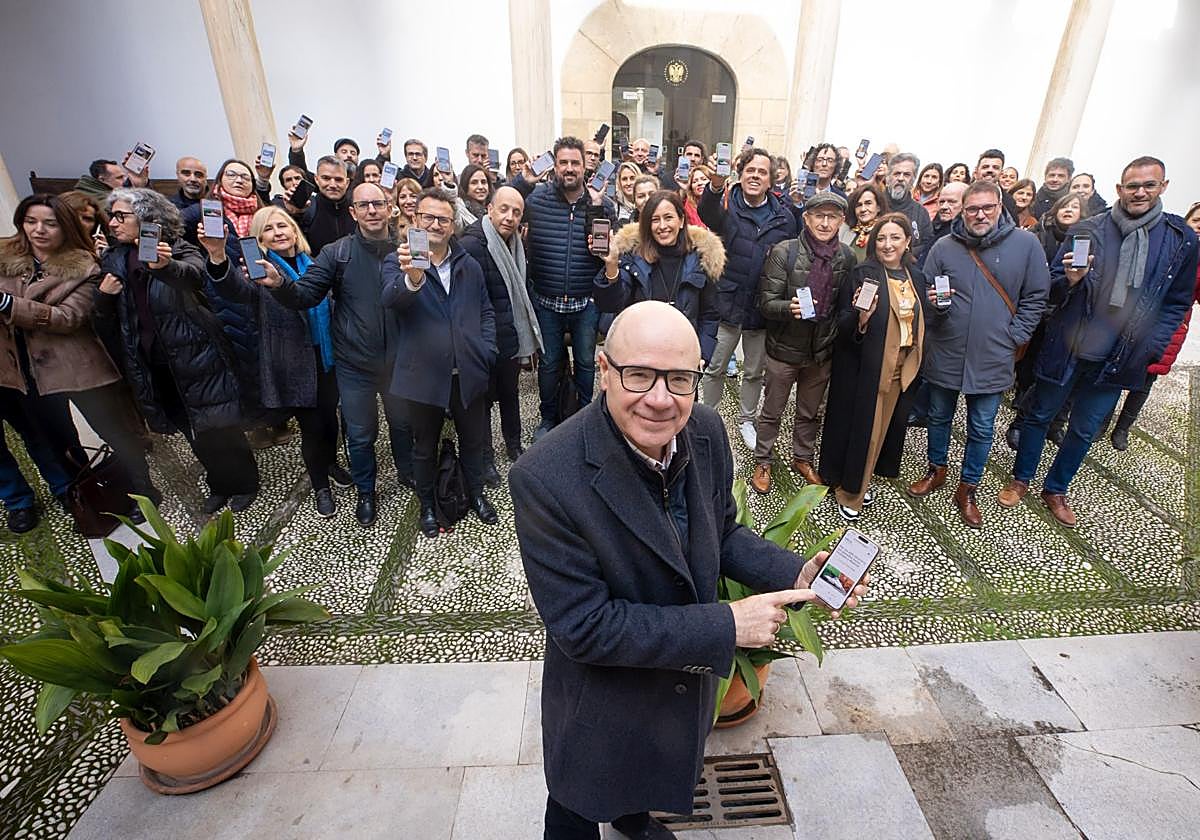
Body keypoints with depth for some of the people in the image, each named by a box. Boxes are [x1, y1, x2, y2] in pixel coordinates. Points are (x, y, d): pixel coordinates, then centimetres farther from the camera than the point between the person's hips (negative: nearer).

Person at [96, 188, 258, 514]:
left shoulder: (181, 252, -6)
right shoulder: (115, 261, 10)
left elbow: (192, 273, -32)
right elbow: (105, 324, 13)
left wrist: (165, 266, -54)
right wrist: (104, 296, -7)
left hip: (196, 358, -5)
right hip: (156, 365, 6)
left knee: (218, 427, 1)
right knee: (195, 432, 14)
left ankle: (244, 484, 21)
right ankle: (219, 484, 32)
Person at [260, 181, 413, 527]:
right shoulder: (336, 253, -3)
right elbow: (305, 295, -8)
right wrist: (279, 284, -29)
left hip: (399, 359, 1)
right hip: (354, 362, -1)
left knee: (403, 422, 19)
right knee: (360, 433, 11)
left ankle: (408, 473, 45)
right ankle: (366, 492, 33)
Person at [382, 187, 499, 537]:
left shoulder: (469, 265, 9)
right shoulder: (398, 262, -5)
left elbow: (485, 311, 14)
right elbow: (390, 299, -26)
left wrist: (485, 350, -1)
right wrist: (411, 278, -49)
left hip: (468, 373, 3)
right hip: (423, 374, -3)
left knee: (473, 439, 18)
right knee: (425, 446, 15)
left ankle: (476, 494, 41)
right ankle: (427, 505, 35)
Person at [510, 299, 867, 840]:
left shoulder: (706, 432, -17)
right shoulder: (546, 479, -35)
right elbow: (584, 627, -30)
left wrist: (797, 576, -16)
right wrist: (726, 626, -29)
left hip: (687, 682, 6)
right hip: (601, 704, -5)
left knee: (651, 777, 36)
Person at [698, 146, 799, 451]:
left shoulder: (784, 216, 2)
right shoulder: (728, 205, -6)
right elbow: (708, 214, -31)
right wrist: (715, 186, -50)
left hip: (762, 308, 2)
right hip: (727, 303, -2)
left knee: (754, 372, 16)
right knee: (715, 368, 10)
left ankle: (746, 420, 35)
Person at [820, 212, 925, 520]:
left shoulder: (916, 277, 8)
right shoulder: (862, 275, -10)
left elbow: (917, 323, 17)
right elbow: (842, 326, -12)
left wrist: (914, 365, 6)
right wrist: (861, 318, -31)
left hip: (901, 368, 6)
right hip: (864, 367, -6)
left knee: (883, 426, 15)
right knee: (858, 427, 2)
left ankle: (860, 480, 33)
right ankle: (848, 490, 19)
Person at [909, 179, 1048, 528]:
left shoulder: (1025, 243, -4)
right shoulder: (944, 247, -3)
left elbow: (1036, 297, 1)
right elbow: (923, 295, 2)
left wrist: (1013, 336, -6)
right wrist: (933, 303, -19)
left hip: (992, 359, 0)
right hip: (944, 354, 1)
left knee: (981, 430, 9)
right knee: (939, 417, 16)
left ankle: (967, 490, 26)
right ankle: (936, 471, 38)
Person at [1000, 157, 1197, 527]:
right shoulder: (1087, 229, -6)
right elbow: (1052, 286, -1)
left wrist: (1150, 347, -4)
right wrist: (1069, 280, -23)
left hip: (1118, 358, 2)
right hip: (1066, 349, -2)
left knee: (1084, 431, 14)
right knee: (1040, 415, 11)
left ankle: (1055, 490, 31)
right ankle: (1021, 479, 29)